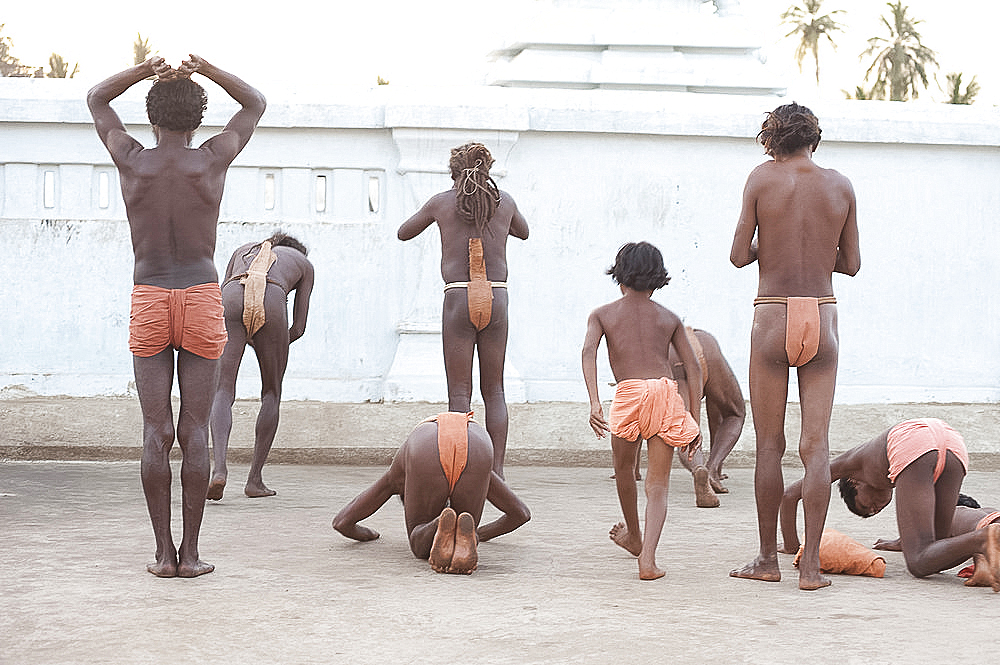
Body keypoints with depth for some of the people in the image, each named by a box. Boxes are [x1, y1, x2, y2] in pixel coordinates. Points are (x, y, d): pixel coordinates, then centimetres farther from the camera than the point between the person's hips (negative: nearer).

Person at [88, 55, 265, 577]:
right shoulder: (211, 160, -1)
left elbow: (96, 99, 19)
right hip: (203, 300, 0)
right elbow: (255, 104, 16)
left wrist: (146, 69, 9)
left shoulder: (131, 160, 0)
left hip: (148, 304, 0)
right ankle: (190, 553, 1)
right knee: (195, 432, 1)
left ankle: (163, 552, 0)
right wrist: (203, 69, 8)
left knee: (156, 434, 1)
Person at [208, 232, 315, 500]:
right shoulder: (304, 263, 35)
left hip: (232, 297, 1)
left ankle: (219, 468, -21)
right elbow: (298, 327, 26)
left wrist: (244, 337, 42)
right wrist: (271, 348, 41)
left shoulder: (243, 250, 41)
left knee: (223, 394, 2)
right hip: (271, 302, -1)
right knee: (271, 394, 16)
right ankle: (254, 479, 12)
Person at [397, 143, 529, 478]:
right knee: (494, 391, 10)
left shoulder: (441, 202, 4)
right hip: (496, 299, 2)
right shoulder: (504, 201, 9)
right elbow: (524, 232, 32)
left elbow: (403, 233, 20)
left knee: (459, 393, 0)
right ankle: (496, 471, 4)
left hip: (458, 299, -2)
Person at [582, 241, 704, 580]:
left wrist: (594, 403, -11)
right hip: (667, 392, 1)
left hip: (629, 392, -1)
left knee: (623, 470, 26)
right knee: (658, 485, 4)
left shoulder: (602, 314, 18)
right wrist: (694, 420, 14)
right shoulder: (669, 318, 22)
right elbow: (693, 368, 14)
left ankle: (634, 537, 46)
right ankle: (648, 559, -15)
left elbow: (589, 351, -1)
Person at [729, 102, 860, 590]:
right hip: (822, 317, 2)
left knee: (769, 444, 6)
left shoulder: (762, 178, -2)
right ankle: (810, 564, -2)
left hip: (773, 317, -2)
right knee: (816, 445, 1)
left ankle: (767, 559, 13)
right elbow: (852, 264, 11)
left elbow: (739, 256, -2)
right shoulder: (841, 186, 5)